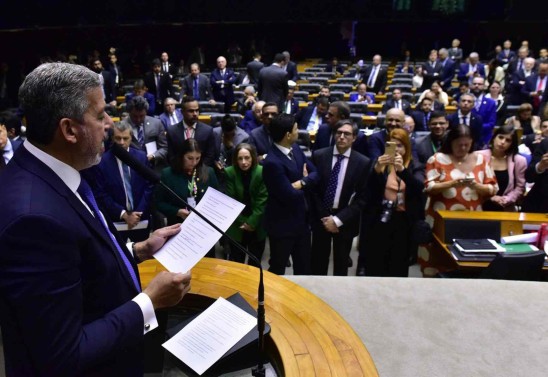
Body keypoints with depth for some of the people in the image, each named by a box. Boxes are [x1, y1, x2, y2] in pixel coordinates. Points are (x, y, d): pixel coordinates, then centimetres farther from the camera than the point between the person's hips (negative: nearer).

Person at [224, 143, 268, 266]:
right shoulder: (229, 172, -10)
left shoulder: (262, 172, -12)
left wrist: (252, 222, -15)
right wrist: (242, 221, -10)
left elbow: (262, 201, -11)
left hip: (257, 225, 0)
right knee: (236, 260, 8)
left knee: (255, 261, 12)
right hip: (237, 225, 0)